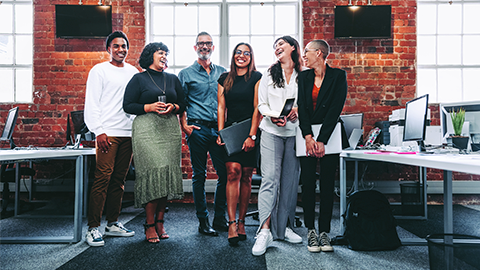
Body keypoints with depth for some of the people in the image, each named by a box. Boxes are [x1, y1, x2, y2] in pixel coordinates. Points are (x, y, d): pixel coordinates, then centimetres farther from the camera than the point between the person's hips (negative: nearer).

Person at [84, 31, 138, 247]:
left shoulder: (133, 72, 17)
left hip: (129, 133, 5)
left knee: (119, 179, 8)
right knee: (102, 178, -9)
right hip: (108, 133, -5)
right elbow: (92, 103, -2)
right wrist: (98, 131, -12)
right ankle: (93, 227, -3)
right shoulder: (99, 70, 4)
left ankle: (113, 223, 17)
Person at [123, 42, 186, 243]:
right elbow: (127, 105, 2)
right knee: (153, 171, -13)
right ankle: (150, 224, -3)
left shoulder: (173, 79, 20)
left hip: (170, 129, 4)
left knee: (168, 172, -1)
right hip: (147, 129, -4)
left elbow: (183, 105, 18)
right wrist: (150, 107, -11)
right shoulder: (139, 79, 8)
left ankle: (160, 221, 9)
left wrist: (172, 107, -3)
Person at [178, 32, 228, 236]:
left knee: (225, 173, 2)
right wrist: (184, 126, -6)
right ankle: (203, 221, 13)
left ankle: (220, 218, 16)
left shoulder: (222, 72, 15)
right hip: (198, 129, -3)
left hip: (219, 129, 3)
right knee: (199, 175, 3)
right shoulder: (186, 74, 7)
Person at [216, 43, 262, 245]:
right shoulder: (225, 79, 12)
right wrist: (220, 133, -2)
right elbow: (221, 107, 9)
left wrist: (252, 135, -11)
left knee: (246, 176, 3)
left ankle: (241, 222, 14)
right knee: (233, 172, -12)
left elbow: (257, 108, -4)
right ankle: (232, 223, -12)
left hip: (250, 132, -1)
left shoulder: (256, 77, 2)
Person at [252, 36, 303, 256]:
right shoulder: (269, 74, 11)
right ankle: (265, 230, -10)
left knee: (290, 180, 4)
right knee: (270, 178, -10)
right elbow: (261, 104, 8)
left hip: (294, 132, 1)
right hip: (271, 131, 0)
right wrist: (272, 116, -11)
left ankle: (284, 227, 16)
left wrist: (298, 111, -12)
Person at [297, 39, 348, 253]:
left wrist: (322, 140, -17)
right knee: (308, 183, -1)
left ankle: (324, 232, 11)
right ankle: (311, 231, 11)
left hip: (329, 136, -2)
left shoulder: (338, 76, 0)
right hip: (307, 135, 2)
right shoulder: (303, 77, 10)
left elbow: (336, 109, -9)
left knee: (327, 184, 1)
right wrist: (308, 137, -13)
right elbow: (301, 107, -1)